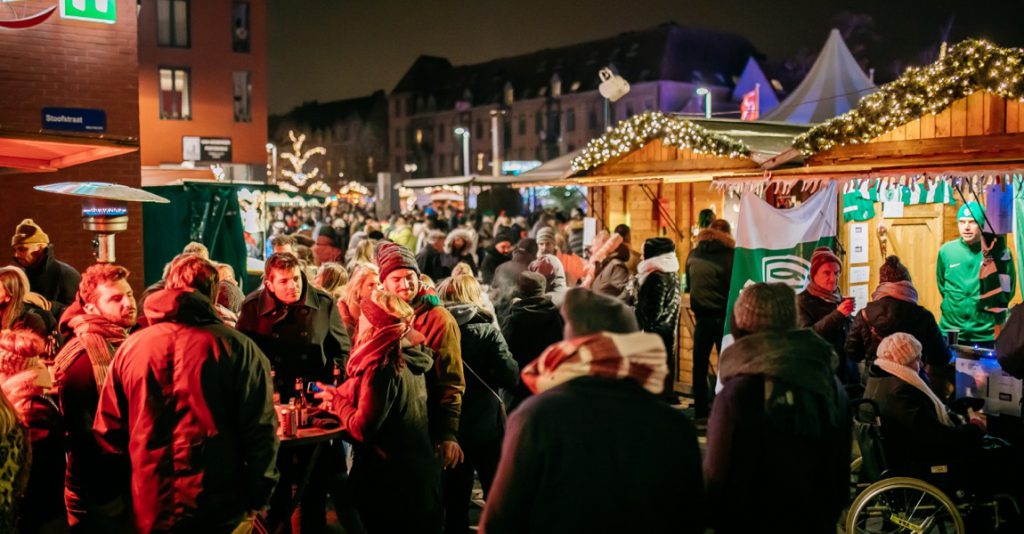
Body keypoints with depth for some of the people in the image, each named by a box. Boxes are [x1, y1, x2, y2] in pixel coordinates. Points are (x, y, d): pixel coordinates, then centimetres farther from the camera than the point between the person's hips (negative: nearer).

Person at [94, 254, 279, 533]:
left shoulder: (130, 347, 0)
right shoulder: (238, 348, -10)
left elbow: (107, 430, 5)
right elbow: (260, 431, -12)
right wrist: (258, 498, 0)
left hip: (150, 511, 3)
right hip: (221, 510, -3)